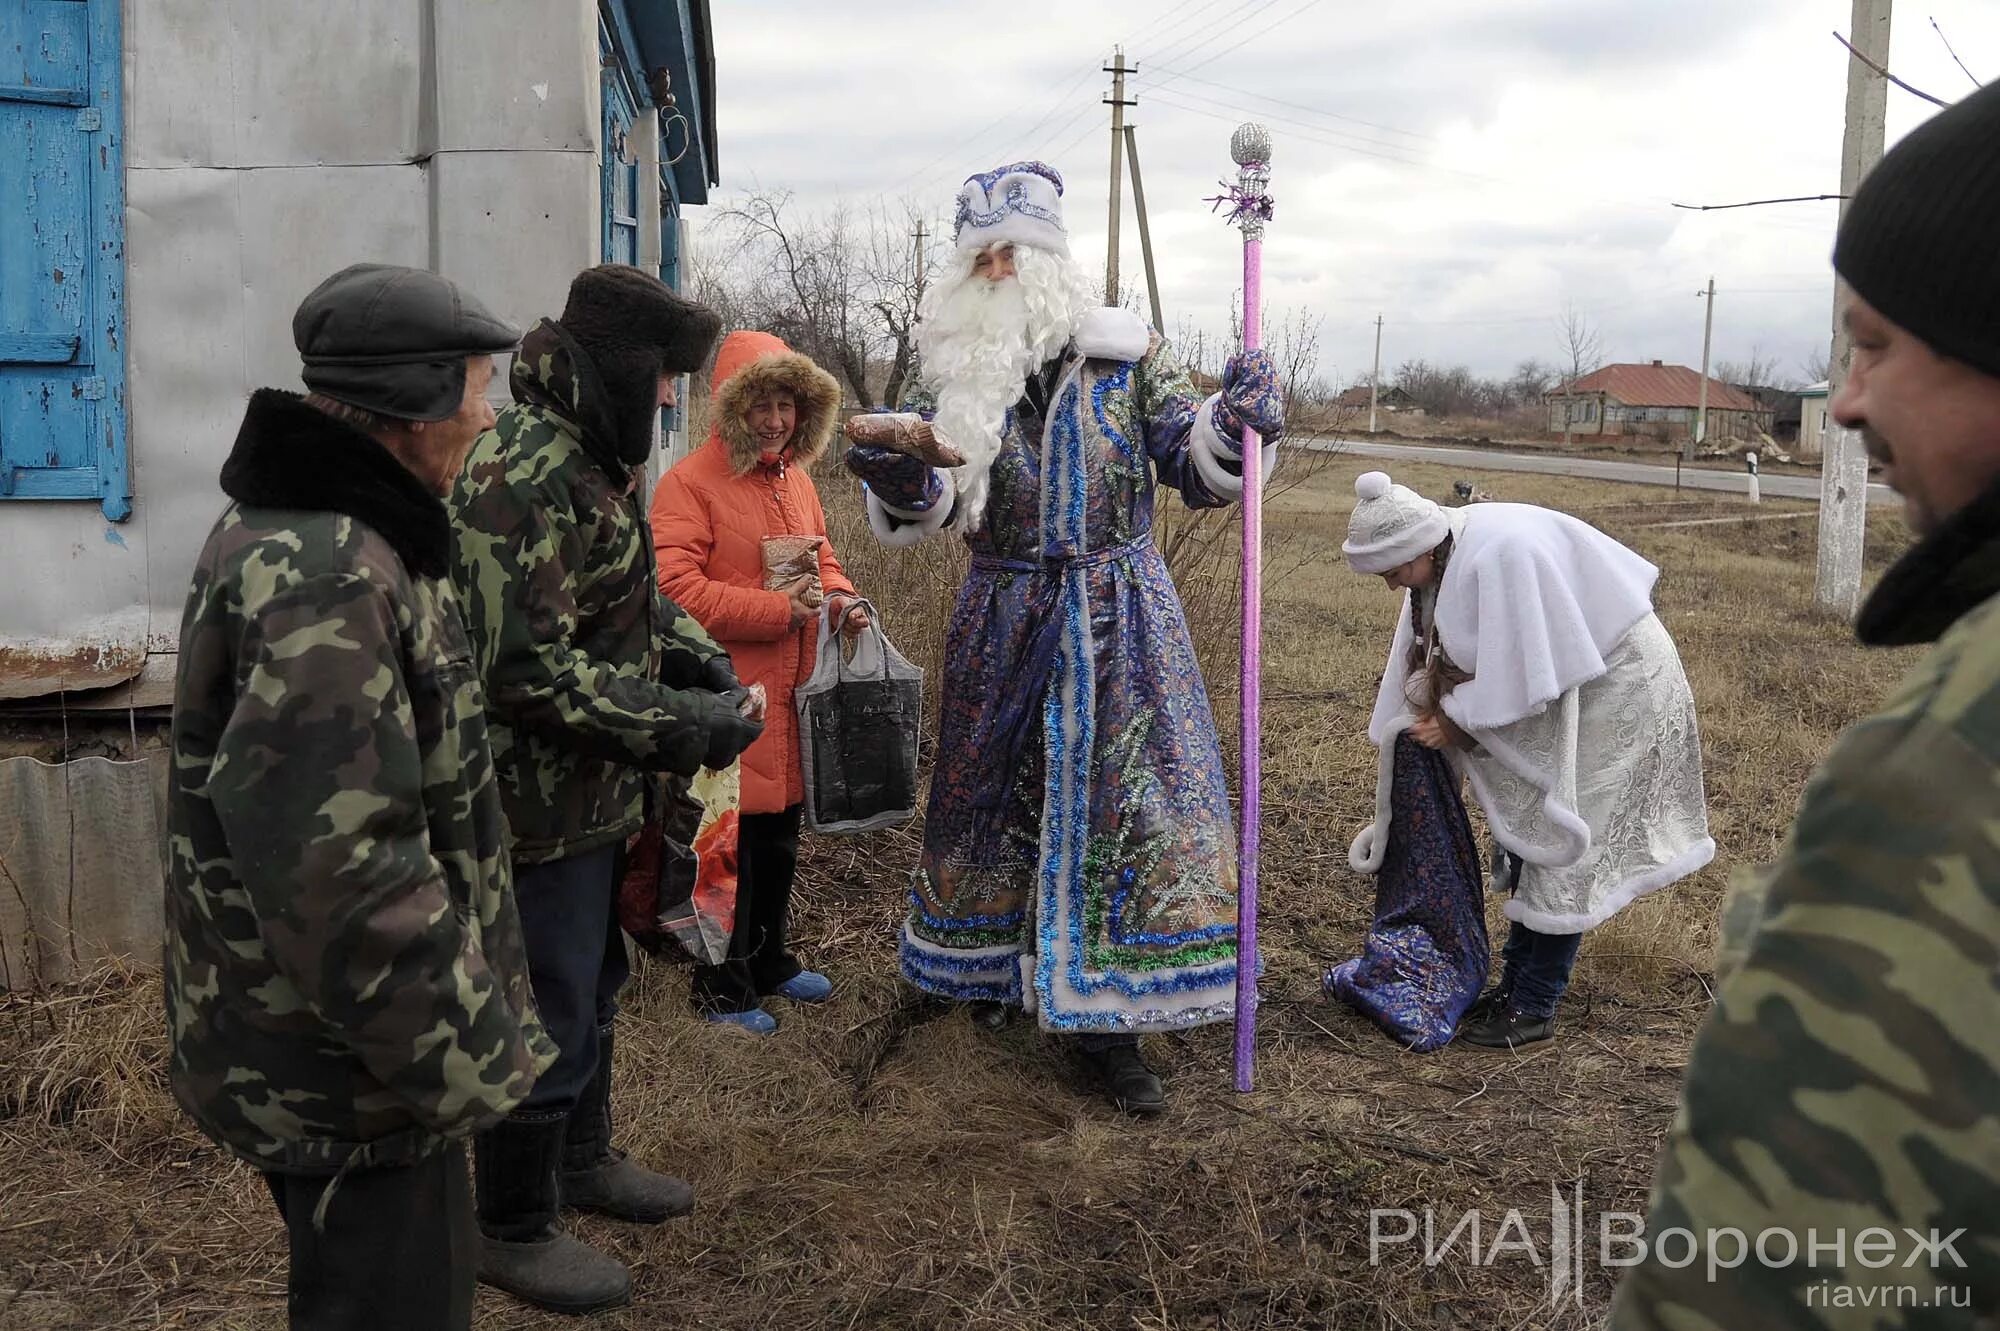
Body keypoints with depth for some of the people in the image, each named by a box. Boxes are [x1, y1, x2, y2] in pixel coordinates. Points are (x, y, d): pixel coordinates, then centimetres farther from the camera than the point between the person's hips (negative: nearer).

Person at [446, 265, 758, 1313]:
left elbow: (631, 601, 20)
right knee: (547, 1019, 4)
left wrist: (704, 662, 3)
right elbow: (529, 668, -29)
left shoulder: (588, 459, 9)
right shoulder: (527, 474, -24)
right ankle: (512, 1231, 23)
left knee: (593, 986, 25)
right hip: (539, 803, -10)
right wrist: (683, 725, -24)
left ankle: (583, 1159, 45)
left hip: (590, 796, 10)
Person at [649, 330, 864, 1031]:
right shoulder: (690, 482, -13)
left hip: (790, 697, 8)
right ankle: (722, 988, 18)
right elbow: (675, 590, -21)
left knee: (779, 840, 20)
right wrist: (778, 609, -22)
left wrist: (840, 598, 2)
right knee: (728, 846, 3)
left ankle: (769, 962, 37)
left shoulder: (797, 478, 12)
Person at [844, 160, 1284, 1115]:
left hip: (1117, 619, -1)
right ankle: (995, 969, 36)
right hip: (1004, 622, 2)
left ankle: (1106, 1023, 7)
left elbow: (1193, 467, 0)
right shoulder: (957, 373, 3)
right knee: (996, 794, 13)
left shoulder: (1127, 356, 0)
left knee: (1126, 797, -4)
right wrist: (901, 480, -24)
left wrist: (1232, 425, -21)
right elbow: (936, 502, -2)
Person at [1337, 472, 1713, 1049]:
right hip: (1561, 682, 9)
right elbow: (1446, 661, 5)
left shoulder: (1500, 554, -32)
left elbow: (1523, 673, -30)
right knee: (1527, 830, 12)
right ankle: (1516, 981, 23)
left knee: (1559, 841, -5)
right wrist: (1430, 720, 2)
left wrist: (1456, 719, -18)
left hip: (1613, 684, -9)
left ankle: (1534, 1007, 5)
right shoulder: (1444, 557, -4)